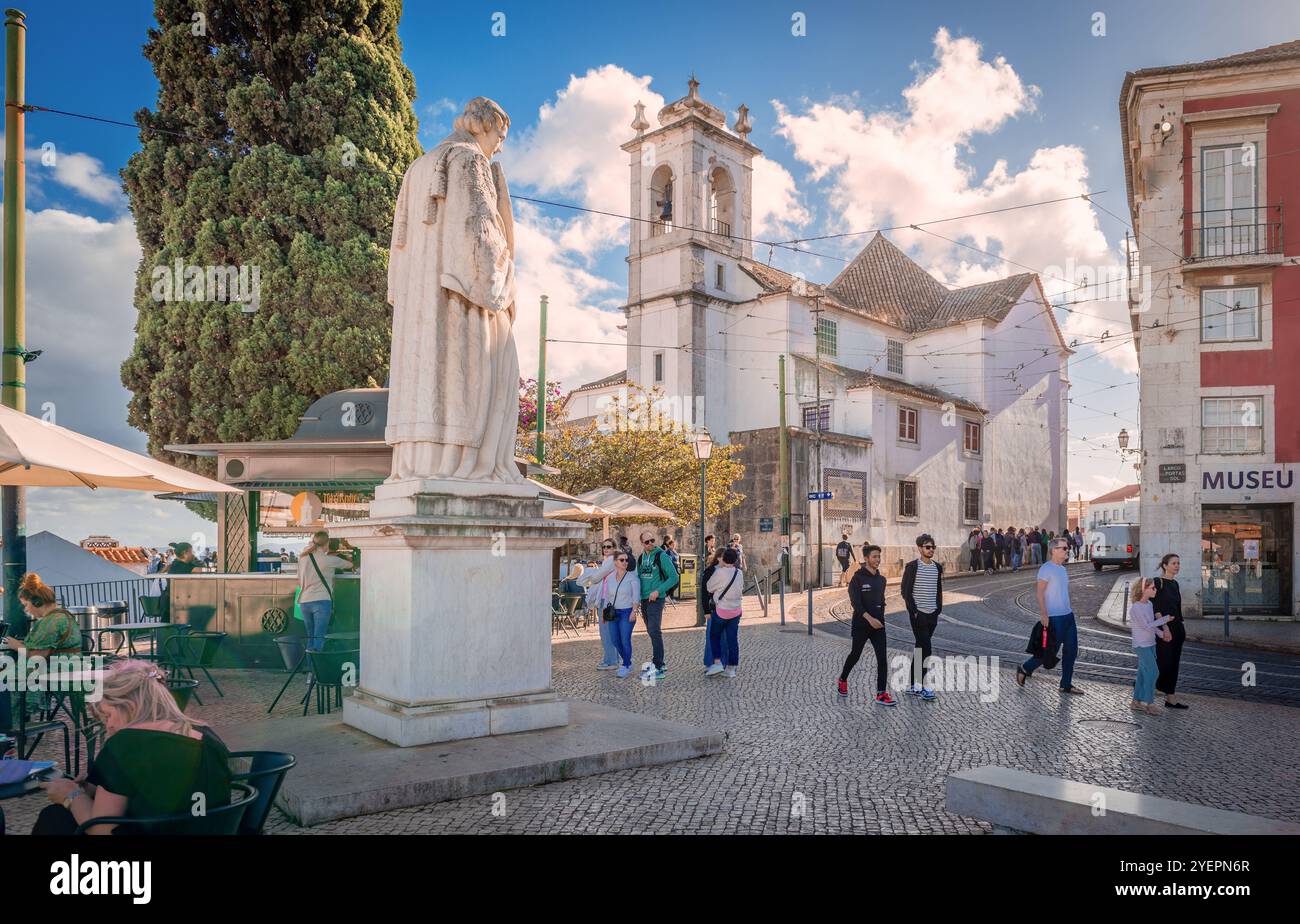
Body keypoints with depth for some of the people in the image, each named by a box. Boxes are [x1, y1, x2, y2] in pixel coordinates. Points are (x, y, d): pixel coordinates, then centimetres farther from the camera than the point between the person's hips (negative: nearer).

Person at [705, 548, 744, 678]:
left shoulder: (720, 572, -17)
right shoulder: (739, 573, 0)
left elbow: (709, 587, -5)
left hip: (721, 610, -5)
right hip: (736, 611, 5)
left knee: (714, 636, 12)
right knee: (732, 639, 8)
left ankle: (717, 662, 3)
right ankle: (731, 668, 11)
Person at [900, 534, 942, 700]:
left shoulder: (937, 567, 10)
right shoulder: (912, 566, -9)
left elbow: (939, 591, 17)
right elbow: (906, 591, -9)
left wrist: (938, 610, 9)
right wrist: (914, 610, -13)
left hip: (932, 614, 6)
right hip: (918, 614, -6)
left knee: (920, 648, 12)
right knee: (925, 649, -10)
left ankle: (913, 684, 19)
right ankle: (924, 685, -4)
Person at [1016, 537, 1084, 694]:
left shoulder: (1062, 569, 14)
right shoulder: (1046, 568, -13)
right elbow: (1040, 593, -18)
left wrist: (1068, 611, 22)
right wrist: (1044, 615, -22)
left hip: (1068, 615, 9)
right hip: (1054, 618, -9)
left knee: (1071, 650, 8)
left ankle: (1066, 684, 16)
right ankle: (1024, 670, 17)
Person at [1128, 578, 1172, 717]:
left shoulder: (1149, 604, 7)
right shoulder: (1135, 608, -19)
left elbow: (1153, 622, 12)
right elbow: (1147, 626, -20)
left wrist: (1163, 632, -3)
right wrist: (1165, 619, -14)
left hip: (1150, 644, 8)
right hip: (1142, 645, -8)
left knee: (1143, 672, 11)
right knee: (1153, 671, -10)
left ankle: (1137, 701, 19)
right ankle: (1149, 703, -3)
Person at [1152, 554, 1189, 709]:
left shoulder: (1175, 584, 12)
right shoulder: (1158, 582, -12)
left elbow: (1177, 608, 19)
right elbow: (1156, 608, -17)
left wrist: (1182, 627, 17)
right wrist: (1164, 627, -22)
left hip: (1177, 628, 8)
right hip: (1164, 629, -8)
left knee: (1174, 664, 9)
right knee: (1164, 663, -9)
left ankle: (1171, 698, 14)